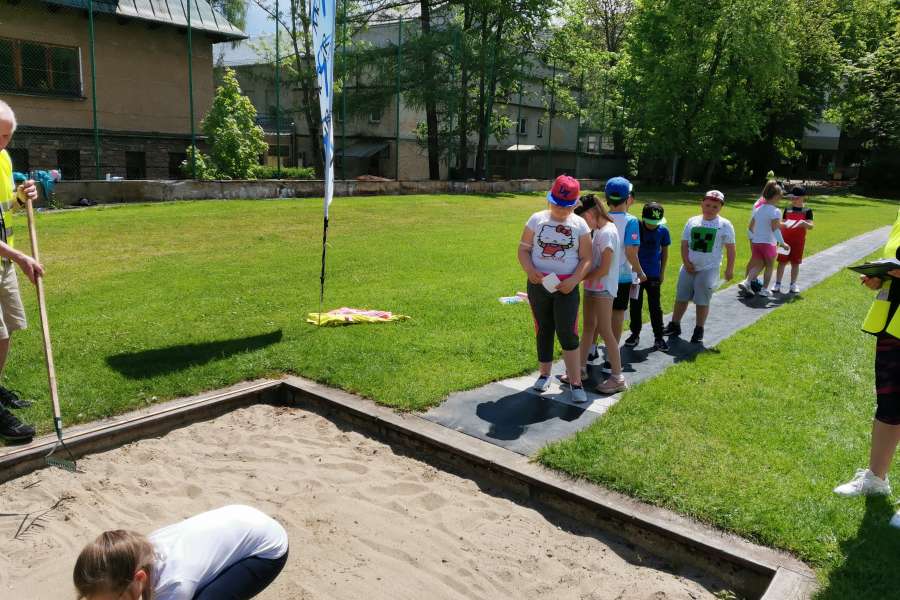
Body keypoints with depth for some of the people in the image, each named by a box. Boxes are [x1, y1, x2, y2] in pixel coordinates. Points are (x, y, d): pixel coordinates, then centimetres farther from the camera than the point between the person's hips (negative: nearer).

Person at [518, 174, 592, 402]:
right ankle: (544, 374, 29)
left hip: (566, 287, -2)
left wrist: (574, 280, -17)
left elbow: (586, 258, -1)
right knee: (544, 331, 13)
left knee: (567, 333, -5)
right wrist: (529, 270, -17)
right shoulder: (537, 219, 1)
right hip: (538, 284, 2)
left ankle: (575, 382, 4)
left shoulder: (580, 224, -1)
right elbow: (523, 249, 2)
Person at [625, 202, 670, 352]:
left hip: (654, 275, 0)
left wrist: (662, 272, 7)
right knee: (635, 305, 10)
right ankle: (635, 334, 24)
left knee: (655, 307, 5)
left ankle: (659, 337, 15)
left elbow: (665, 251, 6)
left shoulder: (663, 231, -8)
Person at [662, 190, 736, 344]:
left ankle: (699, 330, 15)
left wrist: (729, 269, -6)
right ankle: (674, 325, 22)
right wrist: (686, 262, -5)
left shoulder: (724, 225, -5)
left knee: (702, 301, 2)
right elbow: (684, 244, 6)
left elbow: (730, 248, -3)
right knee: (681, 298, 10)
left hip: (709, 269, -3)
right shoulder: (692, 221, 4)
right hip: (689, 267, 3)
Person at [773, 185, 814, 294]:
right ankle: (777, 284, 6)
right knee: (782, 262, 2)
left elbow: (811, 226, -8)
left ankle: (793, 284, 15)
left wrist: (804, 223, -28)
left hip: (798, 241, -1)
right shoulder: (787, 209, 6)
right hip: (785, 239, 1)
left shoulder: (807, 211, -1)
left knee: (795, 263, 6)